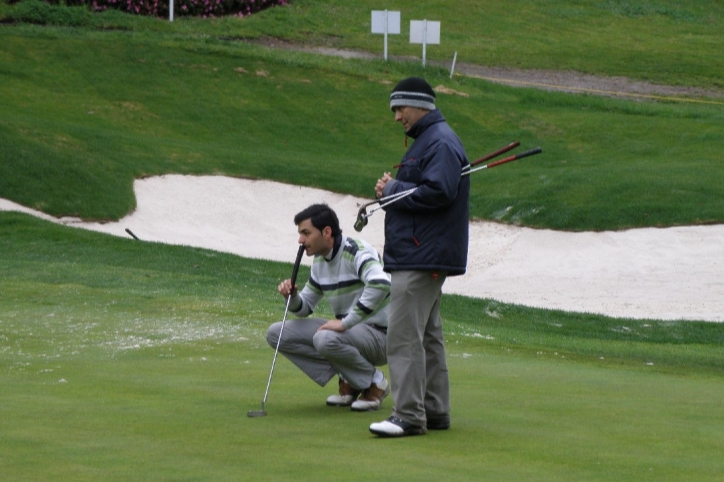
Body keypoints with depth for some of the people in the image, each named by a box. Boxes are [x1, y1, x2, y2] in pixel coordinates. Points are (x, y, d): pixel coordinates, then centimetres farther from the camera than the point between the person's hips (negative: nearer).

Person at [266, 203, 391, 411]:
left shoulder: (356, 252, -18)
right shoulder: (319, 262, 7)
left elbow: (381, 284, -37)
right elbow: (304, 307, 17)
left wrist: (345, 322, -35)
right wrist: (292, 297, -7)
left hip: (380, 334, -8)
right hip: (349, 331, 9)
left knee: (326, 339, -37)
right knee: (276, 333, -1)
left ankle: (374, 383, -9)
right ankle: (349, 381, 2)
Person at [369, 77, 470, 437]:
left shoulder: (441, 143, -13)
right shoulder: (425, 140, 20)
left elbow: (437, 192, -25)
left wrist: (393, 189, -13)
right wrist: (392, 189, 3)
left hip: (421, 258, -11)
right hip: (421, 255, 11)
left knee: (404, 336, -14)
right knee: (427, 336, 14)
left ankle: (408, 415, -15)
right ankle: (434, 411, 19)